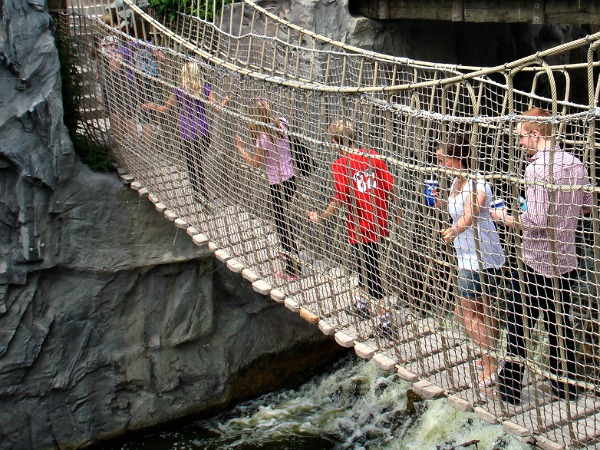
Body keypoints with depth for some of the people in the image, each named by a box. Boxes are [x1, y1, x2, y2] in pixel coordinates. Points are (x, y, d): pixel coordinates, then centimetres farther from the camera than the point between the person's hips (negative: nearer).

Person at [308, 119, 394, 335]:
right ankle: (361, 304, 45)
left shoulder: (340, 165, -17)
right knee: (362, 262, 26)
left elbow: (339, 200, -21)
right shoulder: (373, 156, -1)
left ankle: (384, 321, 7)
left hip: (359, 226, -7)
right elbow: (389, 187, 0)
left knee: (371, 270, 2)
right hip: (377, 222, 7)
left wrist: (320, 217, -6)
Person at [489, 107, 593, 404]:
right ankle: (565, 386, 26)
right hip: (566, 261, 7)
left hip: (536, 264, -7)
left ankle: (510, 387, 12)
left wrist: (506, 218, -10)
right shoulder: (575, 164, 4)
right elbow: (587, 206, 16)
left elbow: (537, 220, -24)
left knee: (518, 325, 5)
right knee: (560, 325, 17)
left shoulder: (537, 168, -19)